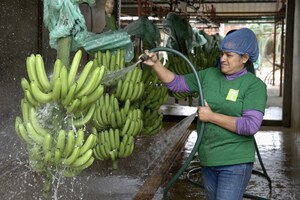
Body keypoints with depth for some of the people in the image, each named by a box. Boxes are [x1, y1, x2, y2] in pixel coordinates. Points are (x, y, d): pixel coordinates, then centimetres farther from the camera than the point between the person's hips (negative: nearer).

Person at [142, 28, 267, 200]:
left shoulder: (255, 85, -12)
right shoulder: (209, 75, 3)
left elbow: (251, 126, -22)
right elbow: (176, 83, 7)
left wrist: (212, 116, -19)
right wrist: (156, 64, -8)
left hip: (235, 162, -6)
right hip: (208, 159, 6)